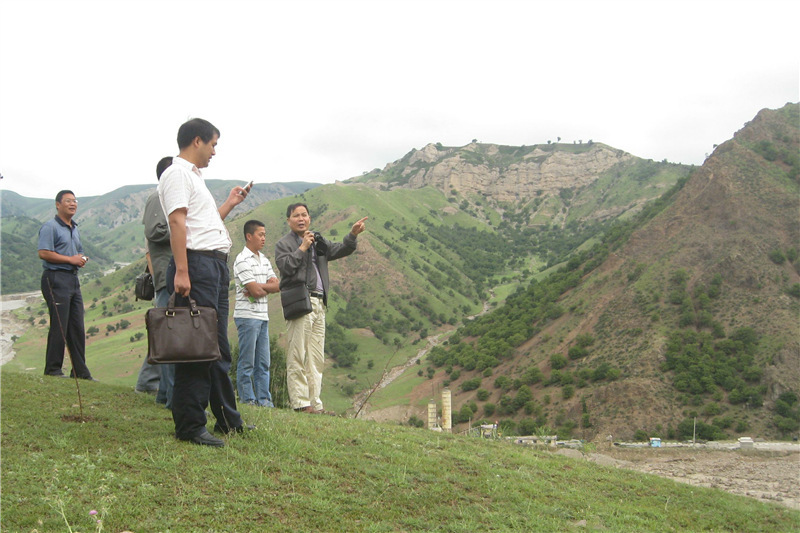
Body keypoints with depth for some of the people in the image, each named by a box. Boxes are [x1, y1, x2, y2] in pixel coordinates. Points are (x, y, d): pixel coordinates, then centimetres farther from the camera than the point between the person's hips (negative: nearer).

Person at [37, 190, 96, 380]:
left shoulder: (75, 229, 21)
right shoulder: (50, 227, -6)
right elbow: (44, 253, -16)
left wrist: (82, 260, 8)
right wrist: (70, 259, -14)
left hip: (73, 279, 8)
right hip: (56, 278, -8)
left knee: (77, 328, 7)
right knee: (59, 326, -7)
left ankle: (80, 371, 12)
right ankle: (53, 369, 2)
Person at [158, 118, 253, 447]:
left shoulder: (194, 176, 25)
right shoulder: (177, 173, -6)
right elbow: (177, 222, -18)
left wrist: (229, 204, 31)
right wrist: (181, 271, -25)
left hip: (215, 264, 11)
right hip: (196, 263, -11)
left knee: (218, 346, 14)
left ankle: (228, 420, 23)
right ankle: (189, 426, -5)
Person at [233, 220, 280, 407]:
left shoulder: (264, 260, 16)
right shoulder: (242, 261, -10)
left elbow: (276, 286, 6)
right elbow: (256, 291, -17)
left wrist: (258, 286, -9)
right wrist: (267, 288, 2)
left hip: (263, 316, 8)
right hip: (247, 316, -8)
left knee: (263, 363, 9)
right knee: (247, 362, -2)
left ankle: (264, 399, 13)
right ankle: (247, 399, 4)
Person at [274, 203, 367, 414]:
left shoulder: (318, 243, 23)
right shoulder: (283, 244, 4)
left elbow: (340, 250, 13)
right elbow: (284, 266, -13)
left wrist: (352, 235, -3)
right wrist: (302, 248, -8)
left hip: (318, 302, 7)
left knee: (316, 358, 8)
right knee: (297, 356, -9)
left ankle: (315, 403, 12)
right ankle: (300, 403, -8)